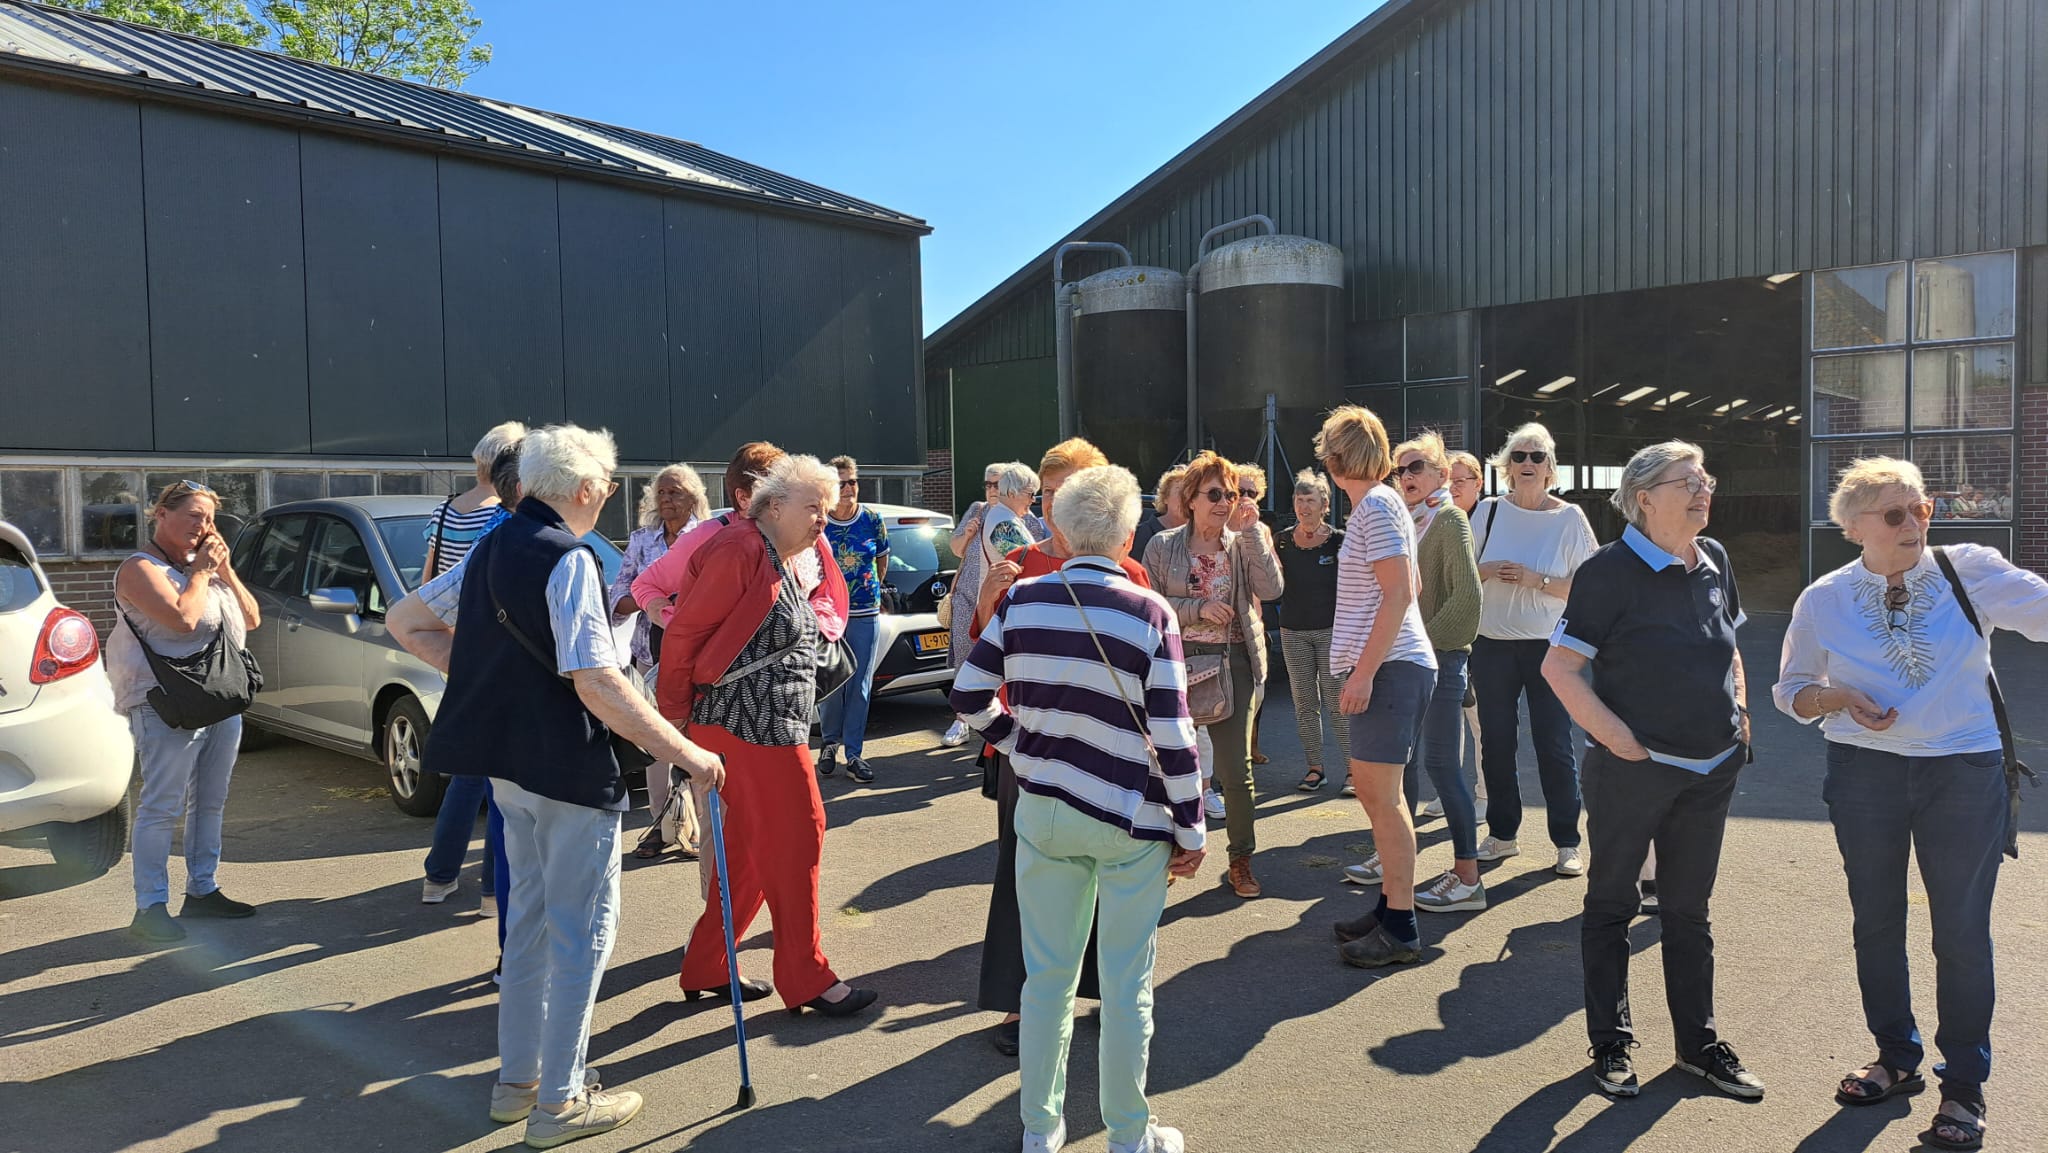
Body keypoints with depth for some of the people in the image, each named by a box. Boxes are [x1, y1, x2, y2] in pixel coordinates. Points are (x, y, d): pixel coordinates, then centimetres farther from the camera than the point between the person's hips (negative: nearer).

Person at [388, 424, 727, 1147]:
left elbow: (405, 622, 16)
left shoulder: (491, 549, 9)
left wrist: (484, 674, 12)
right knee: (583, 930, 4)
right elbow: (598, 685, -25)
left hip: (509, 762, 9)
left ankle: (516, 1081, 30)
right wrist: (684, 752, -21)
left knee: (531, 917, 20)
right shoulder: (569, 560, -18)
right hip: (568, 769, -9)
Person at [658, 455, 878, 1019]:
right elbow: (685, 630, -13)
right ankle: (807, 978, 7)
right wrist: (676, 707, -7)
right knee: (797, 835, -4)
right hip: (749, 722, -10)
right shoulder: (740, 549, -13)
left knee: (752, 849, 15)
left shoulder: (793, 563, 15)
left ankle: (705, 968, 27)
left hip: (778, 723, 10)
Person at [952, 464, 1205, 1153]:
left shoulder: (1022, 602, -4)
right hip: (1130, 820, -3)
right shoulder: (1150, 613, -13)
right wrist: (1190, 829, -2)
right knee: (1126, 982, 11)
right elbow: (1172, 736, -12)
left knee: (1047, 973, 15)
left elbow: (969, 696, 0)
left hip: (1042, 812, 3)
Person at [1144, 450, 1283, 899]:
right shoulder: (1164, 546, 1)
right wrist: (1197, 608, -16)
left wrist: (1250, 530, -14)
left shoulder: (1245, 542, 4)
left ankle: (1241, 860, 17)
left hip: (1231, 662, 0)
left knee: (1236, 769, 2)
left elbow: (1270, 589, -12)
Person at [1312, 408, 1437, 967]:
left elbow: (1399, 595, -20)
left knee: (1383, 795, -7)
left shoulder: (1376, 507, -13)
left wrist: (1364, 671, -21)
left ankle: (1401, 930, 0)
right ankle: (1391, 904, 25)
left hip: (1390, 668, -10)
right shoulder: (1378, 503, 17)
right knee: (1369, 786, 15)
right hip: (1388, 666, 10)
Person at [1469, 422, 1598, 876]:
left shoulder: (1569, 517, -2)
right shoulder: (1489, 511, 4)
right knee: (1496, 744, 7)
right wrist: (1486, 570, -12)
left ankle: (1567, 842, 10)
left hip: (1549, 647, -2)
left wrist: (1536, 580, -17)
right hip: (1493, 645, 2)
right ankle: (1502, 834, 20)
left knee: (1554, 746, -1)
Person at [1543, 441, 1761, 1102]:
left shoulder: (1713, 562, 6)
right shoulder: (1611, 570, -14)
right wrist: (1615, 736, -19)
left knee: (1690, 908, 17)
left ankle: (1698, 1042, 30)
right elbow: (1560, 667, -16)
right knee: (1612, 903, 9)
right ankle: (1610, 1043, 22)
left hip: (1711, 769, 6)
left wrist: (1740, 714, 10)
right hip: (1634, 768, -6)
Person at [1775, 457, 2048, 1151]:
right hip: (1866, 774, 2)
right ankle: (1897, 1058, 33)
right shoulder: (1823, 601, -1)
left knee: (1961, 931, 4)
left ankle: (1964, 1086, 21)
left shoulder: (1972, 573, -5)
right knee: (1876, 922, 13)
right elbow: (1791, 690, 8)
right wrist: (1838, 697, -11)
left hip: (1964, 775, -1)